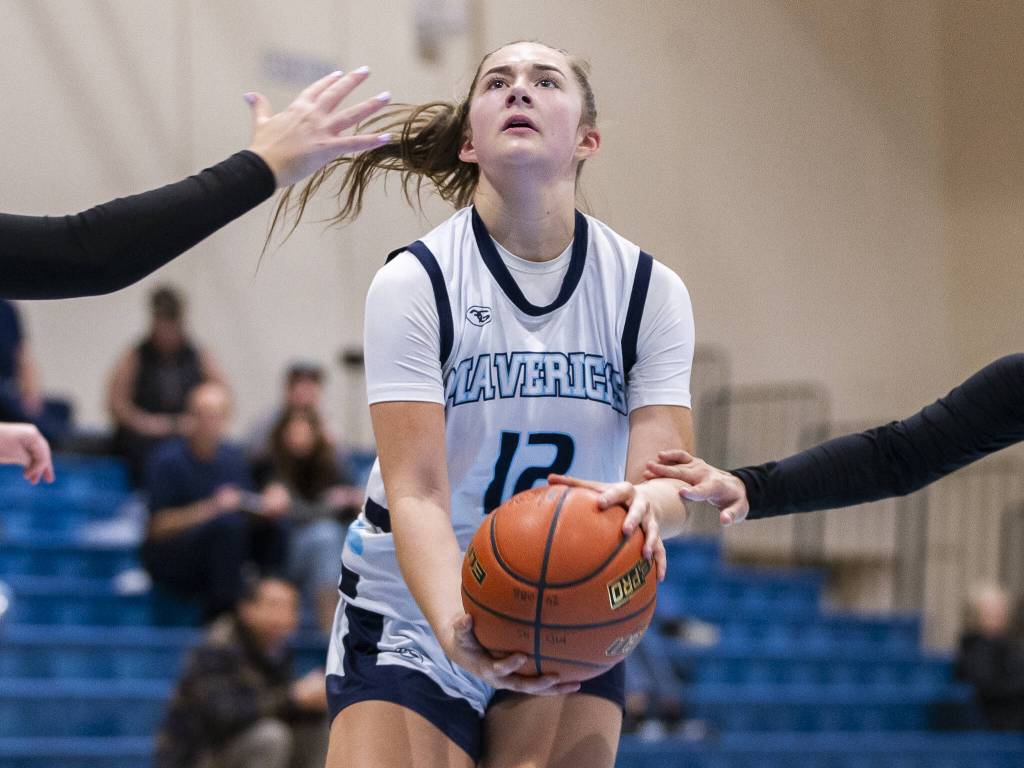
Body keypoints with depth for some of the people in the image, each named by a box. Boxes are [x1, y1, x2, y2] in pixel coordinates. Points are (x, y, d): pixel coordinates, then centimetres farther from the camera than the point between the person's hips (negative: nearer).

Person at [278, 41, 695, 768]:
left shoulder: (649, 289, -4)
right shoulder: (415, 282, -12)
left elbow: (668, 478, -13)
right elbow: (416, 493, -21)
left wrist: (646, 504, -39)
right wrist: (456, 632, -39)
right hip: (410, 619, -2)